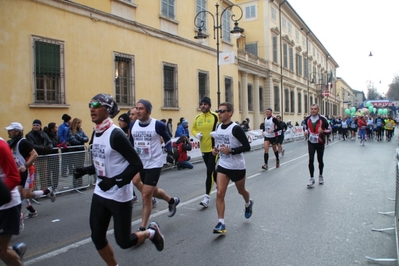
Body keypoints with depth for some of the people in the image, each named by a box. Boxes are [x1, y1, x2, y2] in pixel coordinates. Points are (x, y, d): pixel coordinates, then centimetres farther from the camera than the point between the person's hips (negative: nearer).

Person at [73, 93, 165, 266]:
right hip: (100, 194, 8)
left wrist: (114, 181, -27)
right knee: (97, 237, 12)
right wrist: (85, 170, 2)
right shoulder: (96, 133, 6)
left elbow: (137, 165, -20)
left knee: (123, 241, 3)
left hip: (120, 197, -8)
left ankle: (151, 232, 32)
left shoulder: (116, 134, -19)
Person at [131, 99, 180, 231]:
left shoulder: (158, 125, -14)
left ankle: (142, 228, 8)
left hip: (154, 164, -6)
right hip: (139, 163, 6)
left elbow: (167, 139, 2)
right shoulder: (133, 125, 1)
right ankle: (172, 201, 49)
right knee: (152, 190, 21)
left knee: (146, 195, -5)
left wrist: (169, 152, -7)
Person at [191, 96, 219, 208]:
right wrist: (196, 134, -4)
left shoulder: (215, 116, -9)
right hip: (204, 148, 6)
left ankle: (207, 197, -5)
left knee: (209, 172, -9)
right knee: (212, 170, 20)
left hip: (213, 148, -6)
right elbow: (193, 129, 16)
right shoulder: (197, 118, 6)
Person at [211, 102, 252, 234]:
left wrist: (230, 150, -28)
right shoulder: (218, 127, 2)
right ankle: (221, 223, -1)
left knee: (241, 191, 19)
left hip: (237, 166, -5)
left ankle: (248, 204, 53)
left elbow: (247, 147, -19)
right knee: (220, 193, -7)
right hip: (223, 165, 5)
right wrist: (216, 149, -2)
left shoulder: (236, 128, -19)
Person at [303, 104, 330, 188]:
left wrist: (323, 130, -26)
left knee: (320, 160, 12)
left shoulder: (322, 119, -11)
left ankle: (320, 176, 34)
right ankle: (312, 178, 3)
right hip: (311, 142, 2)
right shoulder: (307, 119, 0)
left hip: (320, 142, -1)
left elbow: (328, 129, -5)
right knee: (311, 160, -7)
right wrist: (306, 131, -5)